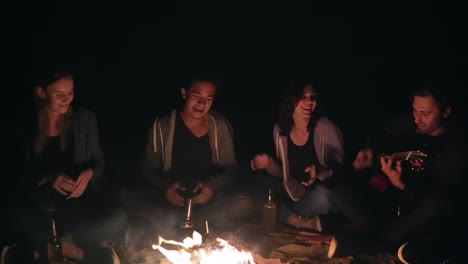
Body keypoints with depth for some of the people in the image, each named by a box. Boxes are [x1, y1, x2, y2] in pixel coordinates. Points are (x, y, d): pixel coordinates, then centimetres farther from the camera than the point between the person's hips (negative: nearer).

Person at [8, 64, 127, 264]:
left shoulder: (85, 118, 5)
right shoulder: (27, 127, 5)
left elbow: (98, 161, 9)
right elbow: (23, 175, 4)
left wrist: (88, 174, -15)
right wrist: (49, 178, -18)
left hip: (80, 204, 1)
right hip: (41, 206, -1)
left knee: (118, 219, -32)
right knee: (18, 220, -37)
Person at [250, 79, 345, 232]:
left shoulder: (325, 127, -13)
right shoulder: (280, 129, -1)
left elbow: (340, 169, -12)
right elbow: (284, 172, 10)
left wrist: (320, 173, -33)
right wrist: (269, 164, -12)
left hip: (320, 192, -4)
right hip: (293, 192, 5)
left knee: (322, 197, -38)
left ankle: (288, 217, -9)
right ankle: (305, 223, -17)